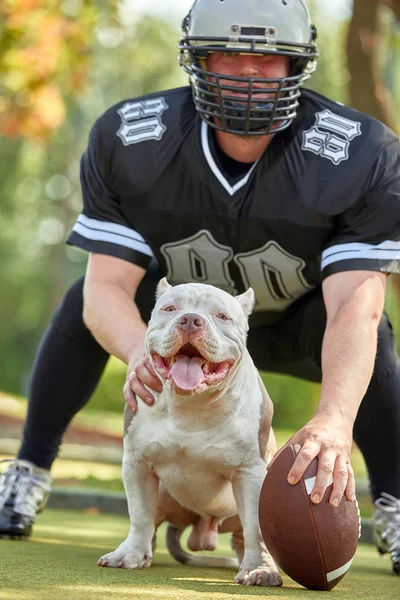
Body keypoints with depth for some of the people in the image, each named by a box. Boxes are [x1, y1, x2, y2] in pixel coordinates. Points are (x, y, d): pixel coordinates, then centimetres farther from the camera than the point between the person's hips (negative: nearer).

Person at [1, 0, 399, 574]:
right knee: (84, 302, -22)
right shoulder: (127, 140, -28)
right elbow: (108, 285, -31)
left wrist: (334, 420, -62)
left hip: (296, 327, -2)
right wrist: (141, 352, -56)